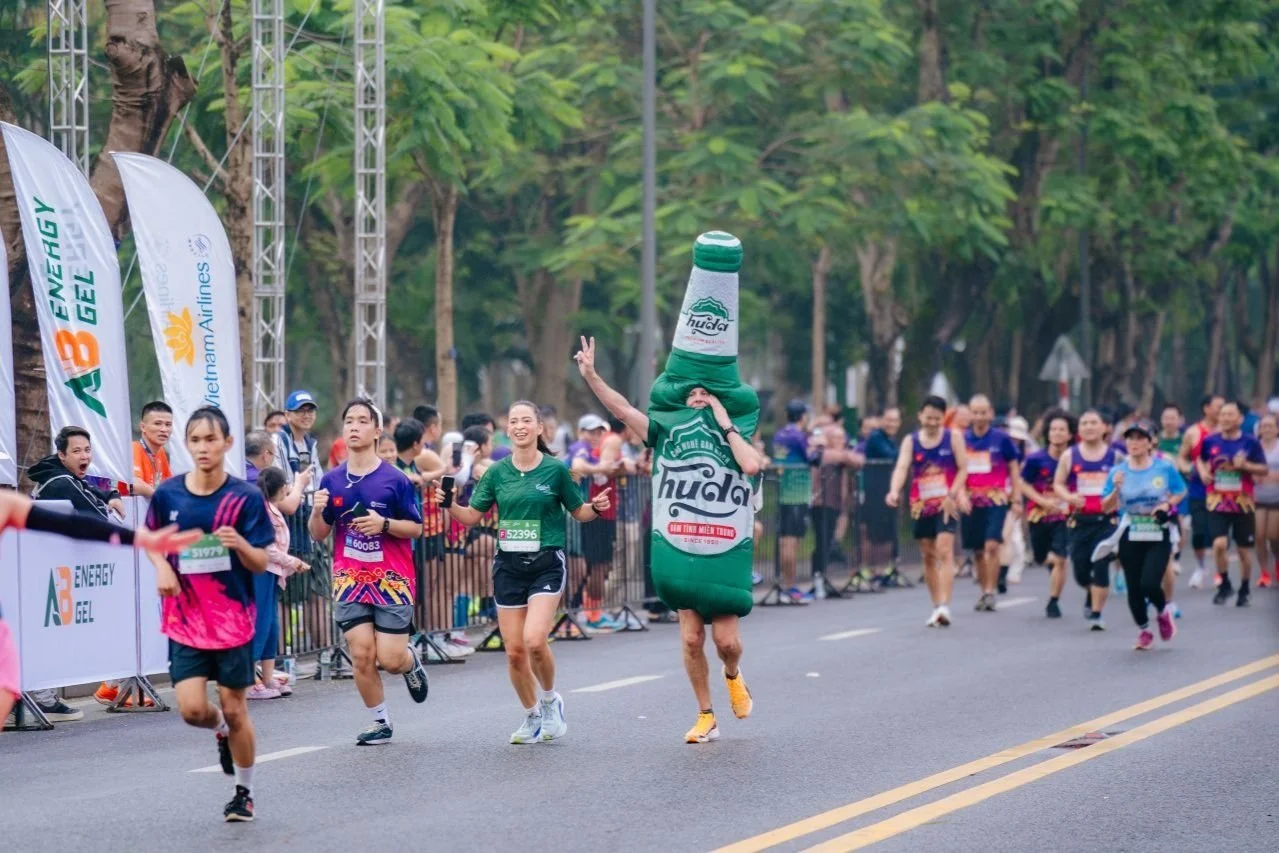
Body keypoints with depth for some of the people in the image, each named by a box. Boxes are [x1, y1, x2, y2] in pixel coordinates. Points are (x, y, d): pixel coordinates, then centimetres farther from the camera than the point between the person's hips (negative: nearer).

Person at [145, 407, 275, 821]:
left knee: (234, 709, 3)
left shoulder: (246, 497, -8)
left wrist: (240, 545, -28)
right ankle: (222, 732, 28)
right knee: (192, 708, -9)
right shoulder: (167, 494, -2)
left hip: (232, 619, -2)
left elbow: (261, 564, -7)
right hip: (185, 619, 2)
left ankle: (244, 793, 23)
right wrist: (162, 566, -4)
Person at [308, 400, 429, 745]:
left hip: (392, 579, -2)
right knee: (361, 655, -5)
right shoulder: (332, 481, 4)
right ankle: (380, 722, 12)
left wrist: (384, 524, -20)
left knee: (390, 658, -6)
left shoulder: (395, 480, -6)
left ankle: (411, 662, 31)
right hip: (349, 580, 3)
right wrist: (317, 512, -13)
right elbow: (318, 535, 8)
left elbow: (416, 528, -2)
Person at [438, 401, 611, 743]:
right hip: (508, 565, 3)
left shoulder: (555, 469, -2)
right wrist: (449, 504, -10)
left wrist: (597, 508, -14)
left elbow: (579, 512, 7)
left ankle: (550, 700, 8)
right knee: (514, 650, 2)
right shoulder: (497, 472, 5)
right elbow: (472, 516, 8)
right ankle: (532, 717, 23)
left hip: (547, 563, -3)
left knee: (535, 640, -21)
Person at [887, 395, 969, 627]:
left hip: (946, 504, -3)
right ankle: (937, 608, 20)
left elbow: (963, 468, -2)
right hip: (921, 505, 3)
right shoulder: (910, 441, 3)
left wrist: (953, 495, -16)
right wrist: (895, 491, -30)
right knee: (928, 556, 9)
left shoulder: (953, 437, 0)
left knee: (944, 551, -16)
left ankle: (944, 606, -23)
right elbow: (901, 467, -11)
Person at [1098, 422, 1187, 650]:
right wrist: (1116, 489, -20)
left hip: (1159, 536, -2)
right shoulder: (1118, 472, -1)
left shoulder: (1165, 468, -4)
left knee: (1149, 584, -16)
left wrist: (1167, 504, -12)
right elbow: (1106, 507, -2)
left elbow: (1181, 492, 8)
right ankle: (1143, 630, 27)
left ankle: (1163, 611, 18)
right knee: (1134, 588, 4)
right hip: (1130, 537, 2)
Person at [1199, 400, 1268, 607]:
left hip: (1243, 504, 0)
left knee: (1244, 549, 8)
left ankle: (1244, 590, 27)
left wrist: (1245, 465, -17)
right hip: (1218, 503, 0)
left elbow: (1264, 470, -1)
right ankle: (1224, 584, 5)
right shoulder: (1210, 441, 0)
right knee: (1219, 544, -17)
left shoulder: (1250, 443, -4)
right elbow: (1200, 458, 19)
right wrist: (1203, 472, -1)